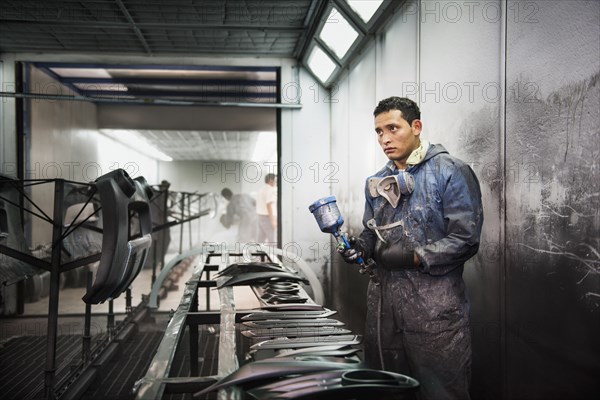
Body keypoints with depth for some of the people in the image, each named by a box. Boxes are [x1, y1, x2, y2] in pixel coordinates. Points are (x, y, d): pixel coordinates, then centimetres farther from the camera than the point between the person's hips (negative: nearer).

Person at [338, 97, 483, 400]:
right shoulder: (377, 182, 13)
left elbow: (465, 239, -13)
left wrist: (415, 257, -19)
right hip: (384, 301, 6)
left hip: (434, 305, -6)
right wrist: (360, 247, 0)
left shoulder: (451, 173, -7)